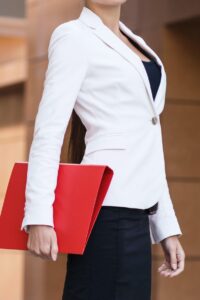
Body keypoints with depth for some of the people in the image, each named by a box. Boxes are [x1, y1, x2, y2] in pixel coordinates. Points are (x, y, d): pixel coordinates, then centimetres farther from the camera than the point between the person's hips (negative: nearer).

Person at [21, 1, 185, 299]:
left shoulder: (136, 44, 20)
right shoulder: (74, 36, -3)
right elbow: (49, 130, -12)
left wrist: (166, 225, 16)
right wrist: (39, 215, -22)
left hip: (133, 212, 8)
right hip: (108, 211, -8)